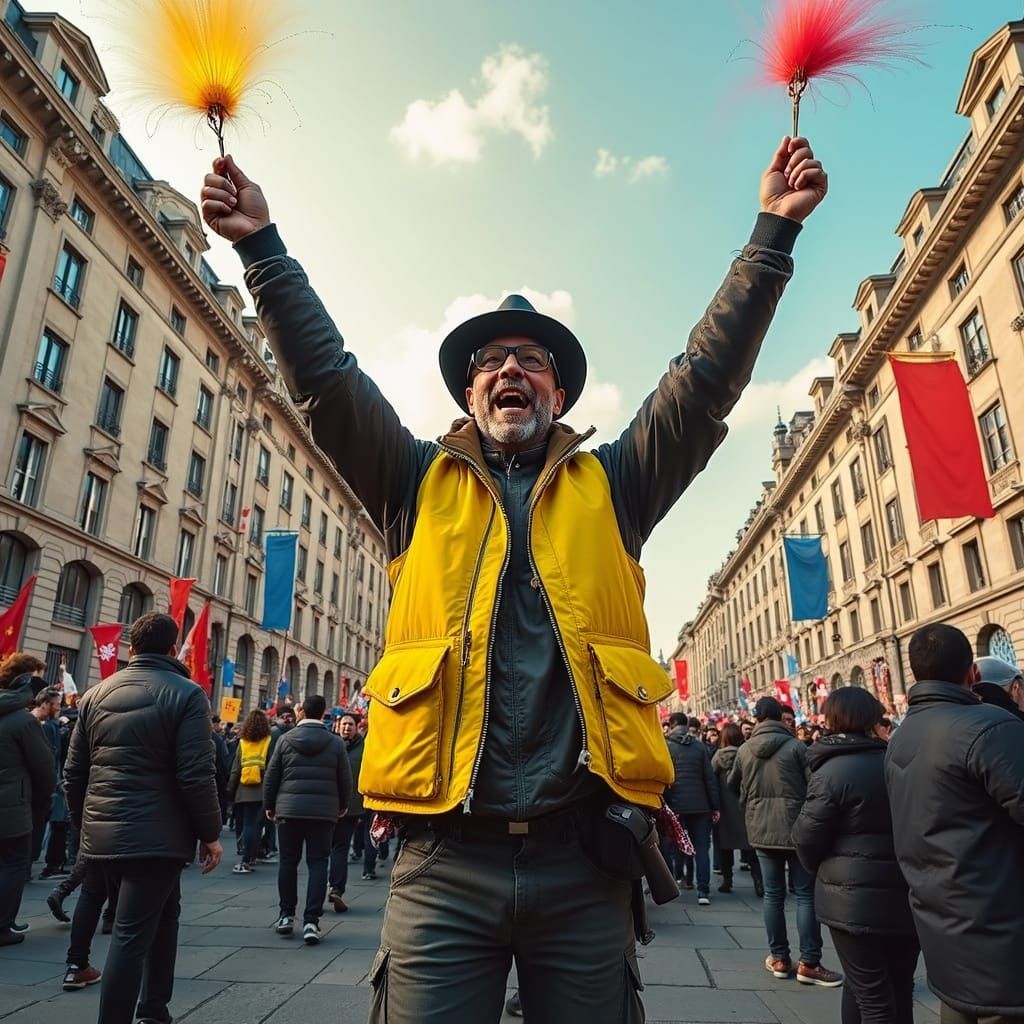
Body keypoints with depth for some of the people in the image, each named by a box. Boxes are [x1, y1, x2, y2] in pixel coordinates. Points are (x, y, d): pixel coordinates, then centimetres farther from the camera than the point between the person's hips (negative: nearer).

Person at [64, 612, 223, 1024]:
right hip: (156, 834, -7)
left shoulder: (95, 694, 8)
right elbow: (196, 775, -16)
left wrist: (85, 823, 25)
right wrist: (210, 833, -6)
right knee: (131, 936, -1)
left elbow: (73, 772, 12)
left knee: (162, 913, 23)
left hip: (103, 833, 7)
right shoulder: (186, 694, -11)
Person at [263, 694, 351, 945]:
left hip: (289, 809, 1)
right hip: (324, 811, -1)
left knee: (288, 861, 14)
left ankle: (286, 915, 23)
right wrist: (343, 805, 17)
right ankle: (311, 921, 0)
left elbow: (271, 775, 2)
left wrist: (269, 805, 15)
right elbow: (345, 779, 1)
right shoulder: (335, 743, -2)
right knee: (318, 863, 4)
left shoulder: (286, 739, -1)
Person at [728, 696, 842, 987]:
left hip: (761, 830, 4)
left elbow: (733, 785, 15)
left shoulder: (744, 750, 2)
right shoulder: (796, 746, -11)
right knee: (806, 894, 5)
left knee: (773, 894, 11)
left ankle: (779, 958, 19)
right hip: (796, 828, -4)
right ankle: (808, 963, 6)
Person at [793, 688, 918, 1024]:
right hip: (906, 895, 5)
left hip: (855, 899, -5)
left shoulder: (832, 772, -15)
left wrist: (821, 869, 8)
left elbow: (807, 836, -12)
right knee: (900, 989, 21)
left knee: (871, 995, 6)